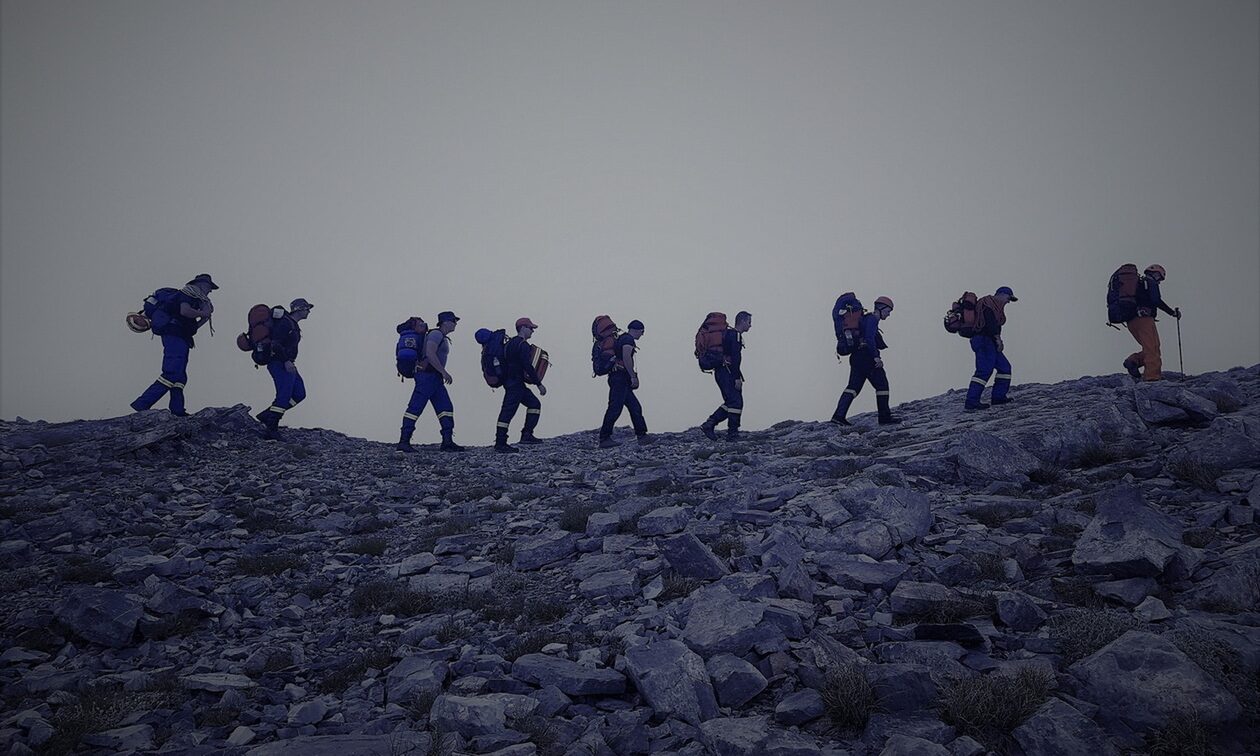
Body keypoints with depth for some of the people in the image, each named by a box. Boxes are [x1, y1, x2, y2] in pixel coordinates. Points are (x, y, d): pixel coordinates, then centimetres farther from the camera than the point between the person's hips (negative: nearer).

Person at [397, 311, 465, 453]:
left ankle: (447, 442, 2)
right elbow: (430, 354, -21)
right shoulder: (436, 334, -9)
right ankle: (403, 442, -8)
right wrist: (444, 372, -19)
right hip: (427, 375, -10)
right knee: (415, 408, -9)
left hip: (435, 378, 10)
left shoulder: (443, 338, 22)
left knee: (446, 408, 4)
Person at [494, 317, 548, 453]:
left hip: (509, 381, 10)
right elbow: (528, 366, -20)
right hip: (515, 383, -10)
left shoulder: (510, 343, 18)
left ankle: (526, 435, 11)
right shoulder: (522, 345, -13)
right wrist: (539, 384, -16)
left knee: (534, 404, 15)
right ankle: (500, 443, -9)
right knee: (508, 411, -9)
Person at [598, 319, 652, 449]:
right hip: (620, 378, -11)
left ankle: (642, 435, 13)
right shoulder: (628, 339, -8)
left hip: (620, 379, 11)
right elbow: (626, 358, -22)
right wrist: (633, 376, -19)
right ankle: (604, 439, -11)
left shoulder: (621, 338, 23)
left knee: (635, 407, 11)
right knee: (615, 408, -11)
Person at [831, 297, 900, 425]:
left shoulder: (867, 318, 22)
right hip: (866, 357, -10)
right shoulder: (872, 319, -8)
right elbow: (869, 338, -21)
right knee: (882, 385, 0)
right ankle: (884, 417, 4)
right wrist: (876, 356, -23)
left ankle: (839, 415, -5)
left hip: (856, 356, 10)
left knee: (853, 386, 5)